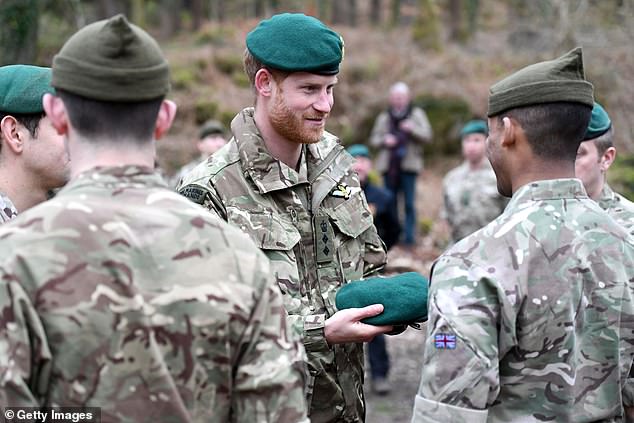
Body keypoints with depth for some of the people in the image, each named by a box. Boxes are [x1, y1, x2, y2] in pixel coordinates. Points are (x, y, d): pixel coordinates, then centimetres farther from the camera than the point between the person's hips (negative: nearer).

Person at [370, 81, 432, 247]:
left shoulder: (417, 114, 10)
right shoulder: (384, 117, 15)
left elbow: (427, 135, 1)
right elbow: (374, 138, 15)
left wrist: (412, 129, -15)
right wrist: (384, 140, -6)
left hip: (408, 165, -2)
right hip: (389, 165, 2)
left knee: (409, 203, -7)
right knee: (390, 203, 3)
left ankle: (409, 236, -4)